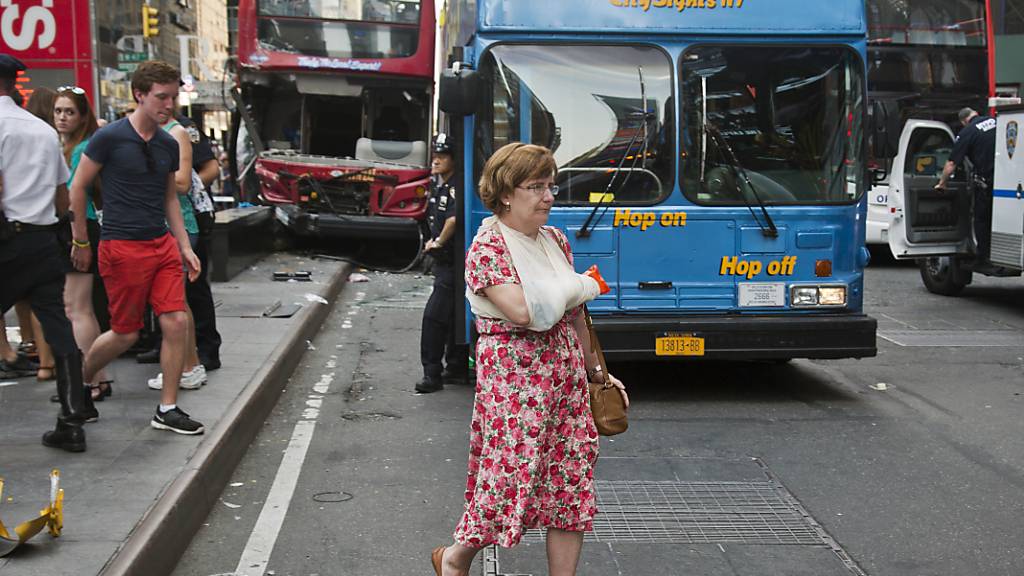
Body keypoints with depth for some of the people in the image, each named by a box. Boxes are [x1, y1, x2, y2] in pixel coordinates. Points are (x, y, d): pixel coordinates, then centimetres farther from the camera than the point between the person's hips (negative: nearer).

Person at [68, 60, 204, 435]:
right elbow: (77, 189, -2)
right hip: (122, 248, -6)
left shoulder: (169, 145, 10)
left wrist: (185, 247, 14)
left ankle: (167, 410, 7)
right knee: (125, 334, 1)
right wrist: (80, 243, 1)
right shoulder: (109, 137, -9)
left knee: (176, 323, -3)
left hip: (163, 245, 6)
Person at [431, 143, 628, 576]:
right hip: (514, 376, -7)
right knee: (511, 472, -1)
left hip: (565, 373, 7)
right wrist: (579, 287, -10)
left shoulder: (555, 240, 10)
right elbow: (522, 312, -24)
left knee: (572, 474, 7)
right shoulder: (487, 247, -13)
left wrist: (595, 369, 20)